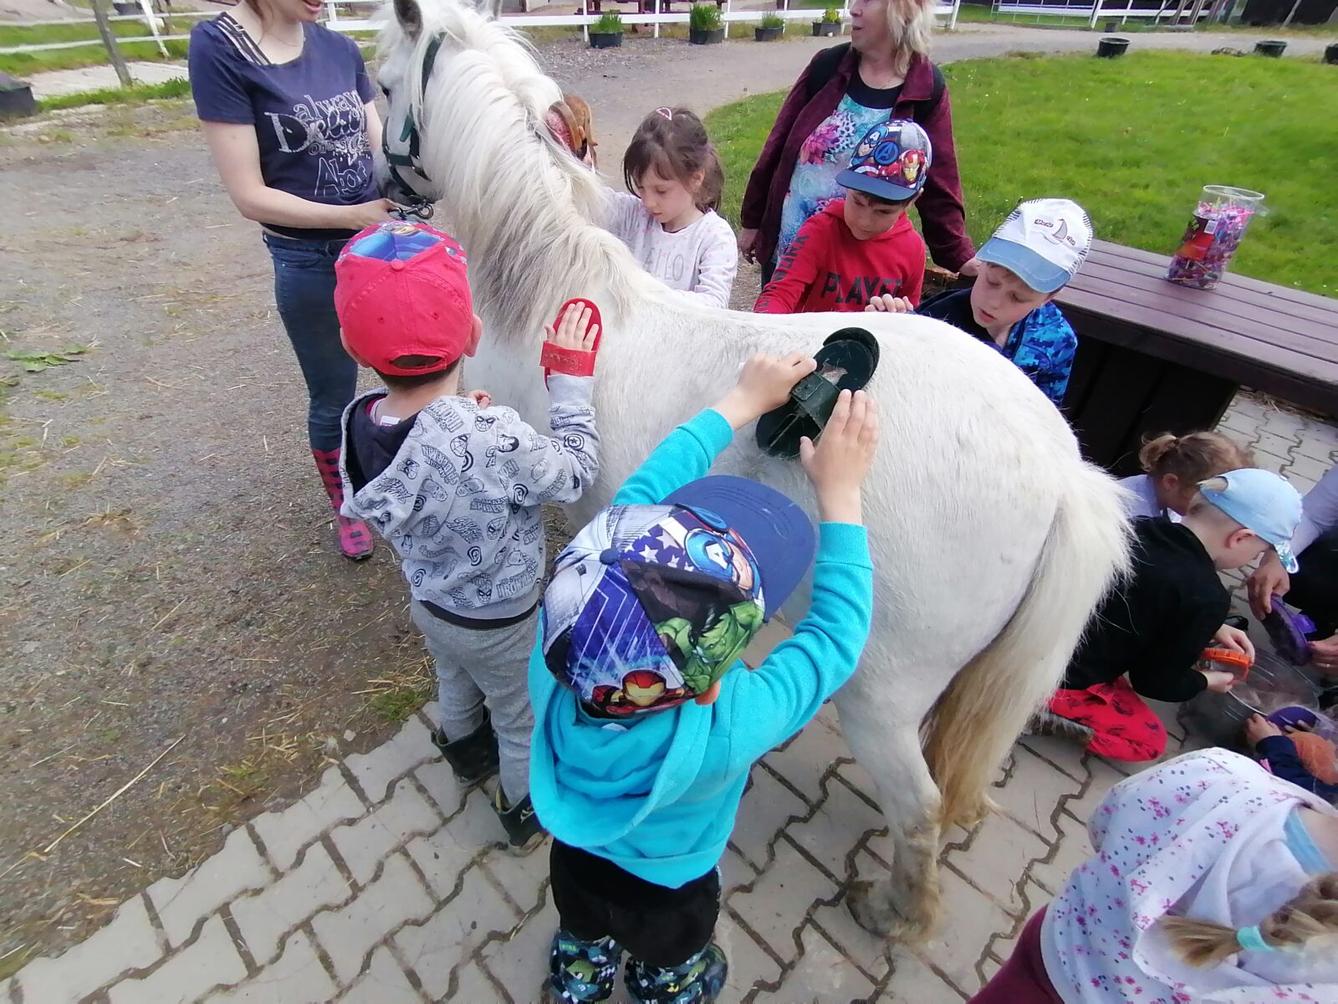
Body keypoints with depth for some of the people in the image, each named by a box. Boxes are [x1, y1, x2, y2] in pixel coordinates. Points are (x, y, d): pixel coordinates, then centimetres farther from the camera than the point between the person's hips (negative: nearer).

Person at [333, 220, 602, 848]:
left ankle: (466, 752, 67)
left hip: (428, 602, 6)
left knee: (456, 684, 36)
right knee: (522, 718, 24)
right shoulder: (496, 440, -41)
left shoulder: (358, 422, -20)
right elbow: (574, 473, -22)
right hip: (500, 622, -6)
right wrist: (570, 377, -16)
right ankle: (527, 808, 51)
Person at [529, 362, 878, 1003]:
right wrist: (840, 494, -27)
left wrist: (742, 402, -20)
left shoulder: (557, 648, -40)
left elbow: (642, 496, -29)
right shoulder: (729, 729, -48)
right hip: (667, 893, -3)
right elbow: (836, 636, -31)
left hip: (573, 859, 3)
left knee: (581, 946, 37)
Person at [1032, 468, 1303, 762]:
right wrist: (1207, 682, 15)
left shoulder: (1139, 529, 0)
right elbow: (1155, 681, -4)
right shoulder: (1206, 597, -18)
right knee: (1150, 741, 20)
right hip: (1059, 680, -6)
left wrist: (1212, 628, 20)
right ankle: (1039, 711, -1)